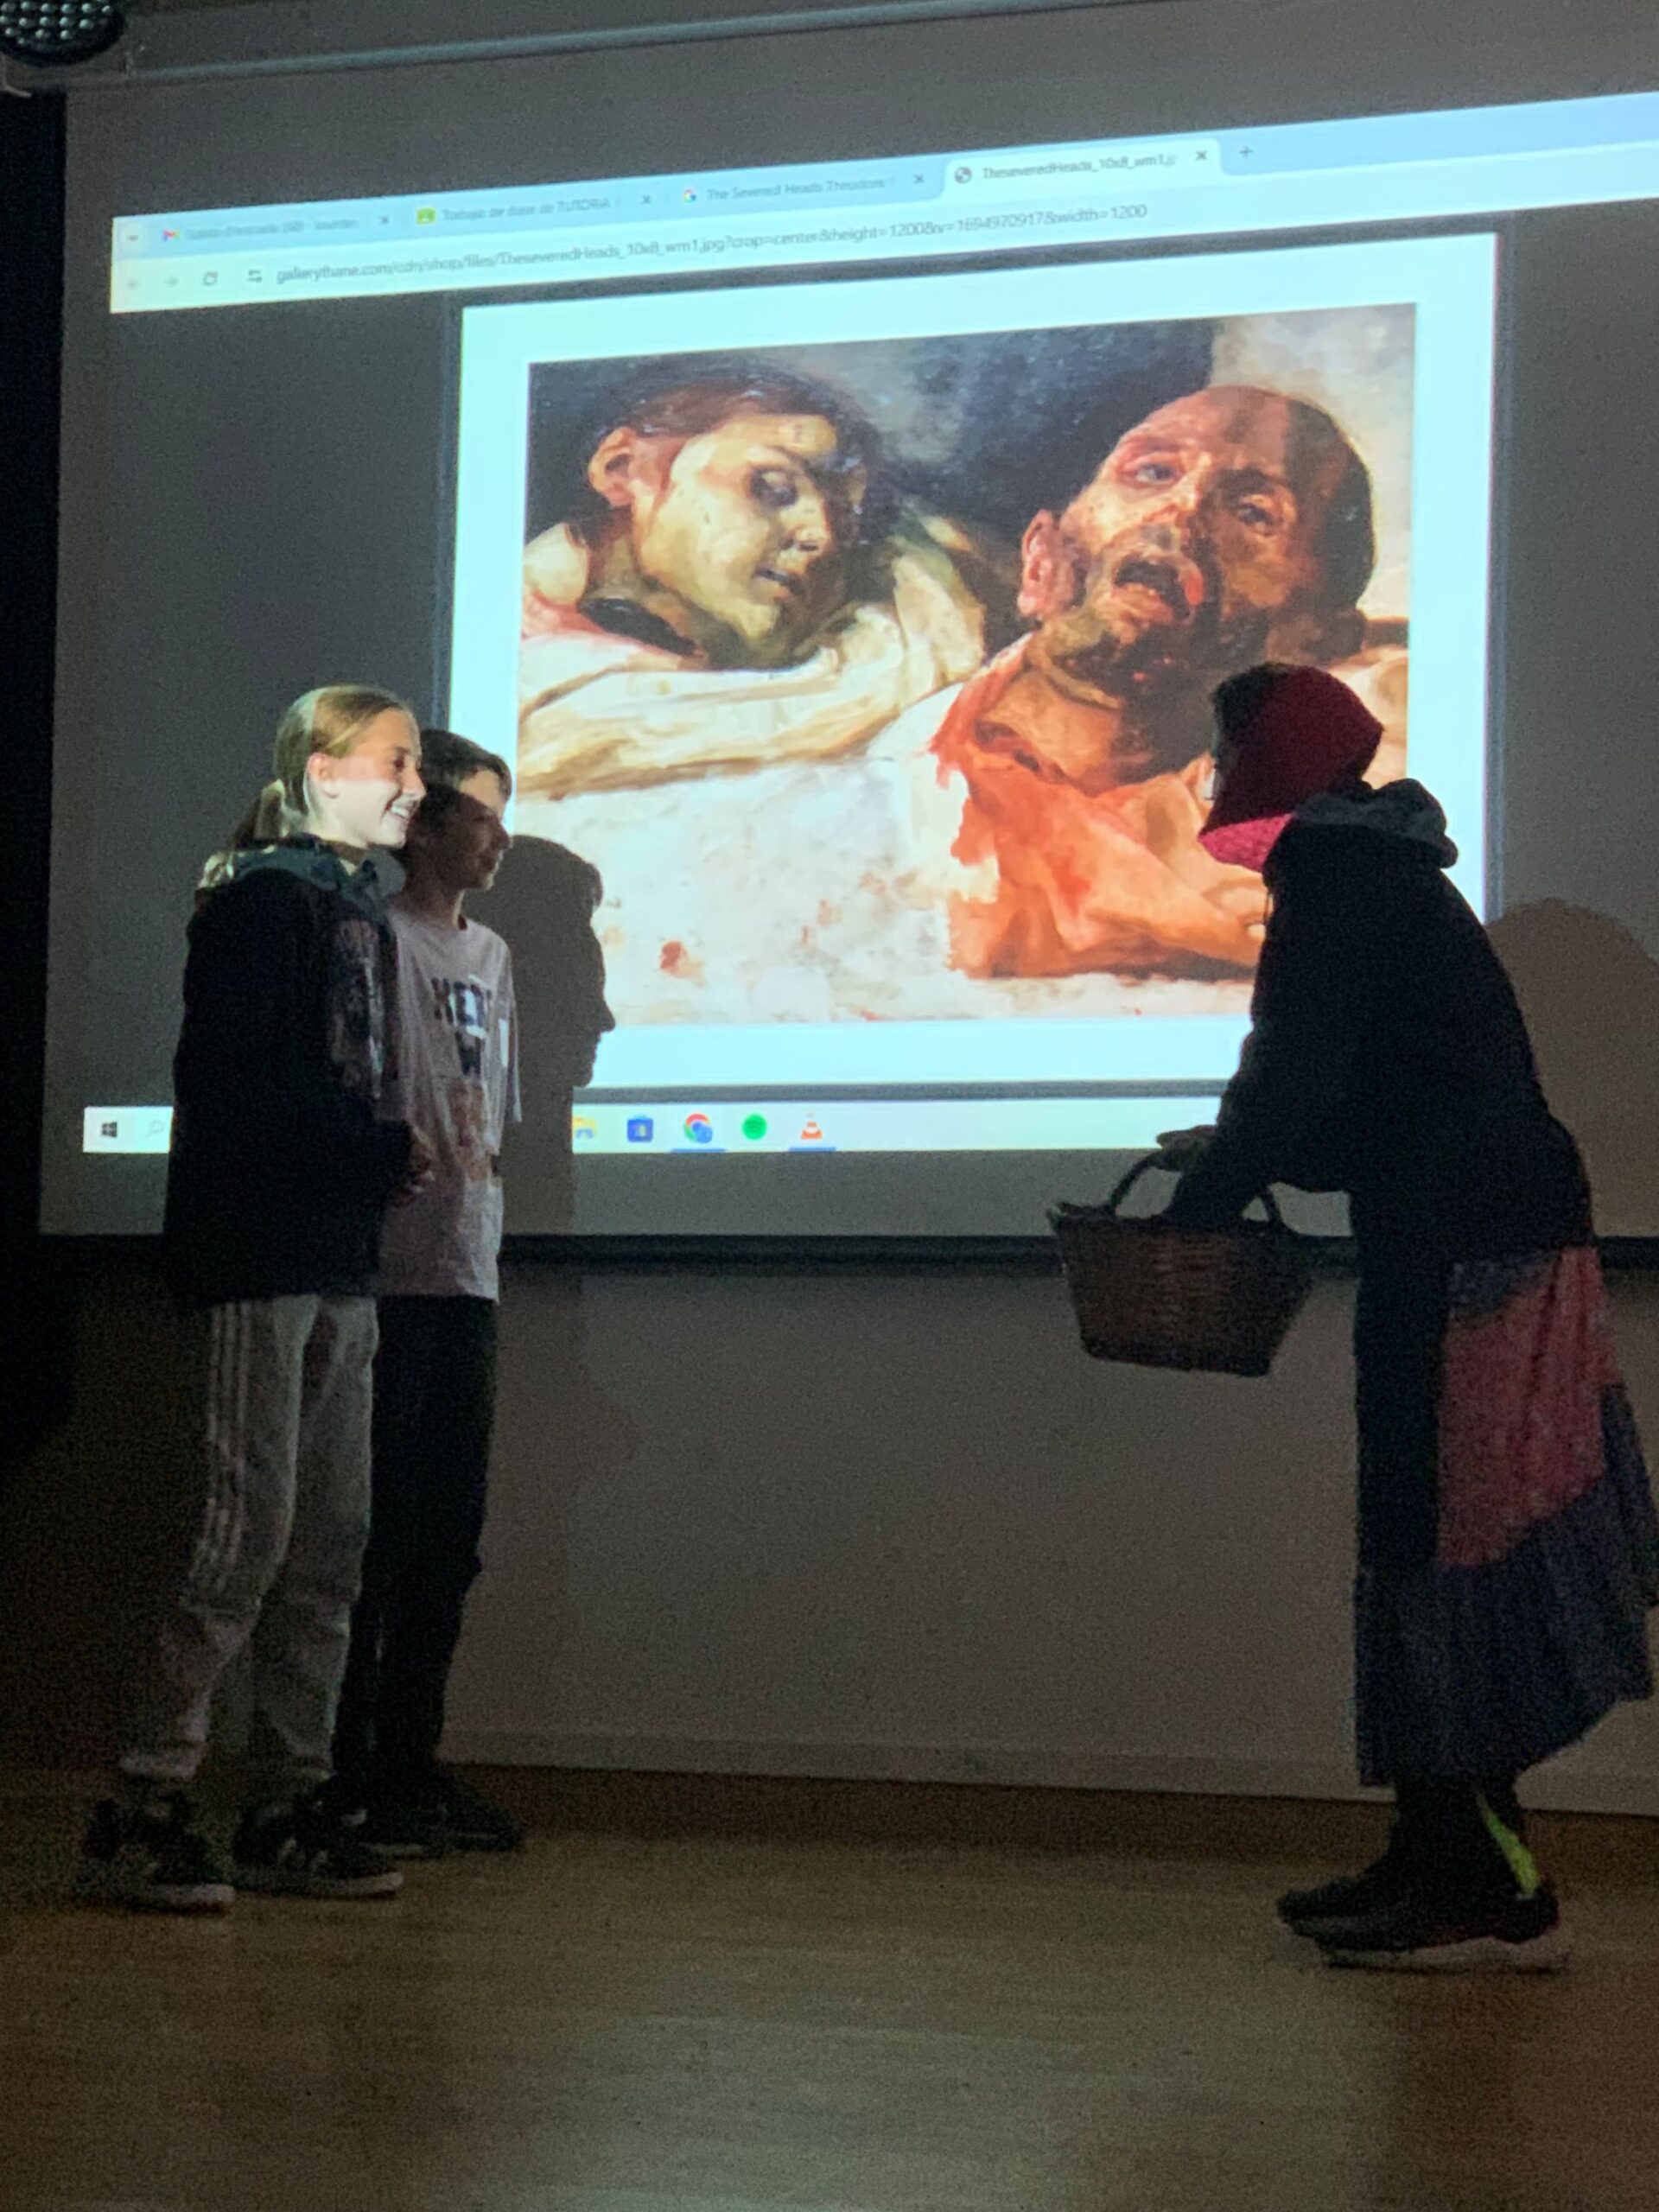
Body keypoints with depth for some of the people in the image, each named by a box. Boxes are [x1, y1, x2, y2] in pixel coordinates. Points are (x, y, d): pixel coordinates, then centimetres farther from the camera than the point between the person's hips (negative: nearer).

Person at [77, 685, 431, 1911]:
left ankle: (291, 1809, 12)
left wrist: (388, 1162, 2)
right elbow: (223, 1083, -16)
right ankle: (141, 1810, -7)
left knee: (331, 1537, 7)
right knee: (249, 1527, -12)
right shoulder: (261, 898, -8)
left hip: (338, 1265, 9)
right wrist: (384, 1148, -12)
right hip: (256, 1256, -9)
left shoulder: (362, 913, 19)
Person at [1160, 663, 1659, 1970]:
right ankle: (1444, 1863, 19)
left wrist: (1200, 1205, -4)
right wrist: (1237, 1154, 21)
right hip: (1490, 1244, 10)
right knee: (1442, 1554, 13)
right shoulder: (1385, 875, 19)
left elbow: (1296, 1089, -17)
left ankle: (1496, 1896, -3)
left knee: (1450, 1557, -7)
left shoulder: (1340, 890, -11)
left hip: (1464, 1261, -10)